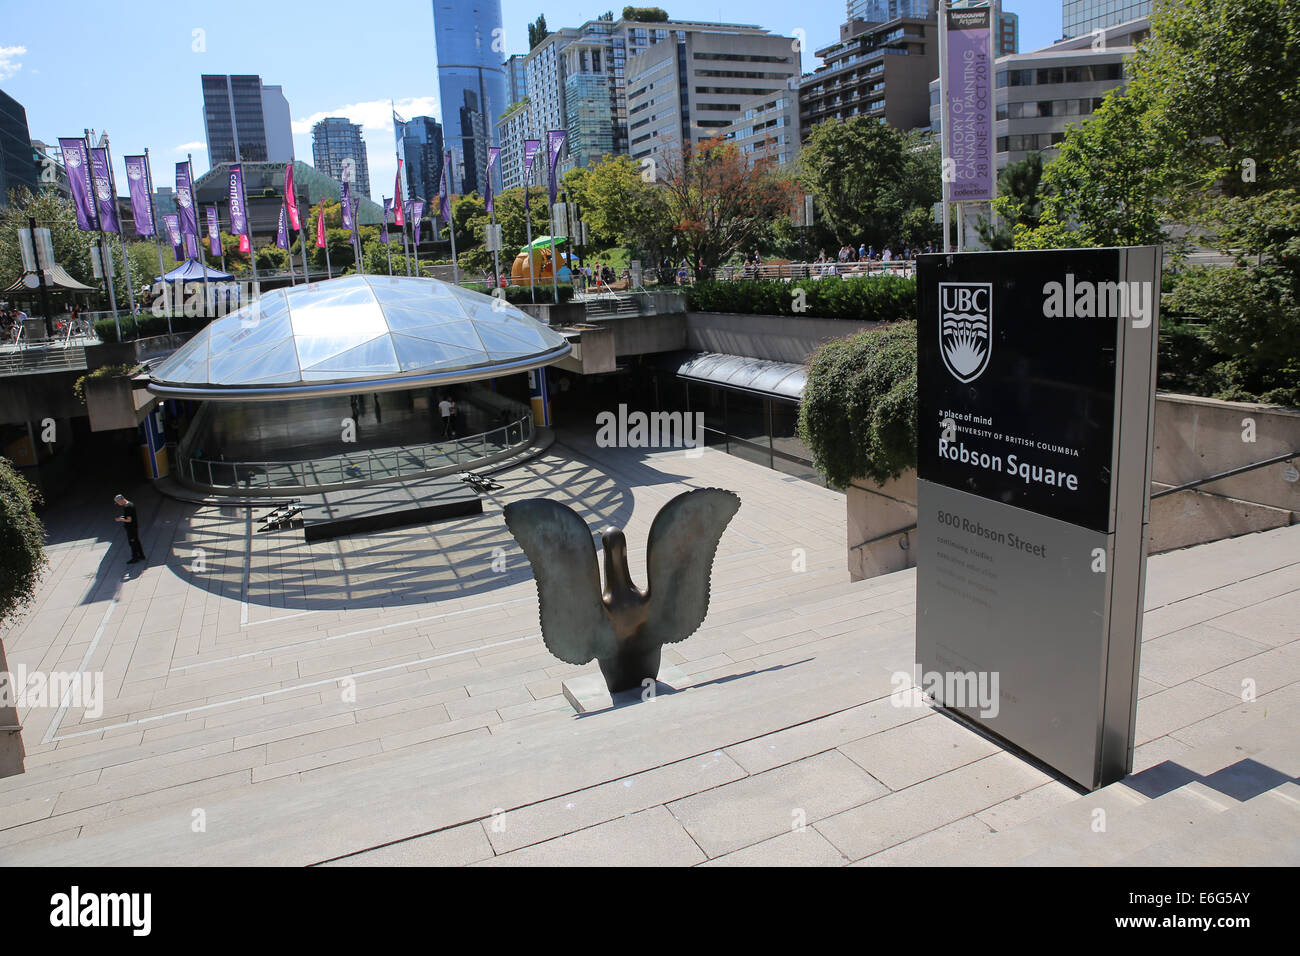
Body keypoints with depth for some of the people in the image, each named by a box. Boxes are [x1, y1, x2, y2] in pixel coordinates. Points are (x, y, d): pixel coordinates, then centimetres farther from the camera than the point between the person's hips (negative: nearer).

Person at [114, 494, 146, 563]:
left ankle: (134, 558, 14)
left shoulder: (126, 507, -24)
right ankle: (141, 556, 29)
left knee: (132, 543, 3)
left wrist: (120, 519, -11)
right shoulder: (131, 503, 5)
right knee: (136, 541, 19)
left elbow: (129, 520, -24)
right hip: (135, 526, 9)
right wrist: (123, 517, 11)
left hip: (130, 528, -9)